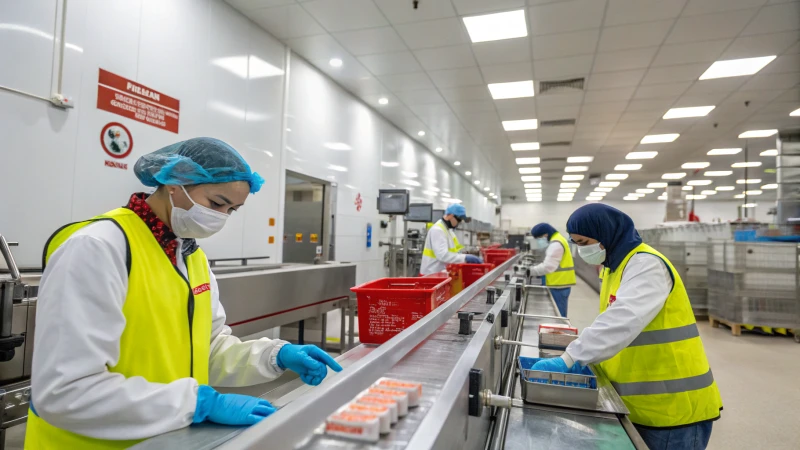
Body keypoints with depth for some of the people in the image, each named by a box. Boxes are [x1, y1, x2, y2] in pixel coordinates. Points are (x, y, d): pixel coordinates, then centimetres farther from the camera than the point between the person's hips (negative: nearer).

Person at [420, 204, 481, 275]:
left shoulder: (448, 229, 13)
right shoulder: (437, 230, -19)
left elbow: (452, 251, 18)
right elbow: (443, 255, -30)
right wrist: (465, 258, -33)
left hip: (441, 273, 10)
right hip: (433, 274, -10)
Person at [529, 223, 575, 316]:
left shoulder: (556, 244, -18)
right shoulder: (556, 241, 16)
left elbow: (548, 266, -25)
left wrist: (530, 271, -17)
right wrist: (534, 268, 9)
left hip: (559, 285, -10)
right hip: (560, 284, 10)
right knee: (559, 314, 14)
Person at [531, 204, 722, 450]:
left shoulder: (645, 264, -19)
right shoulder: (616, 264, 10)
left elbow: (624, 321, -34)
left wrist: (569, 359, -34)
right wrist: (581, 357, -1)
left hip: (673, 406, -8)